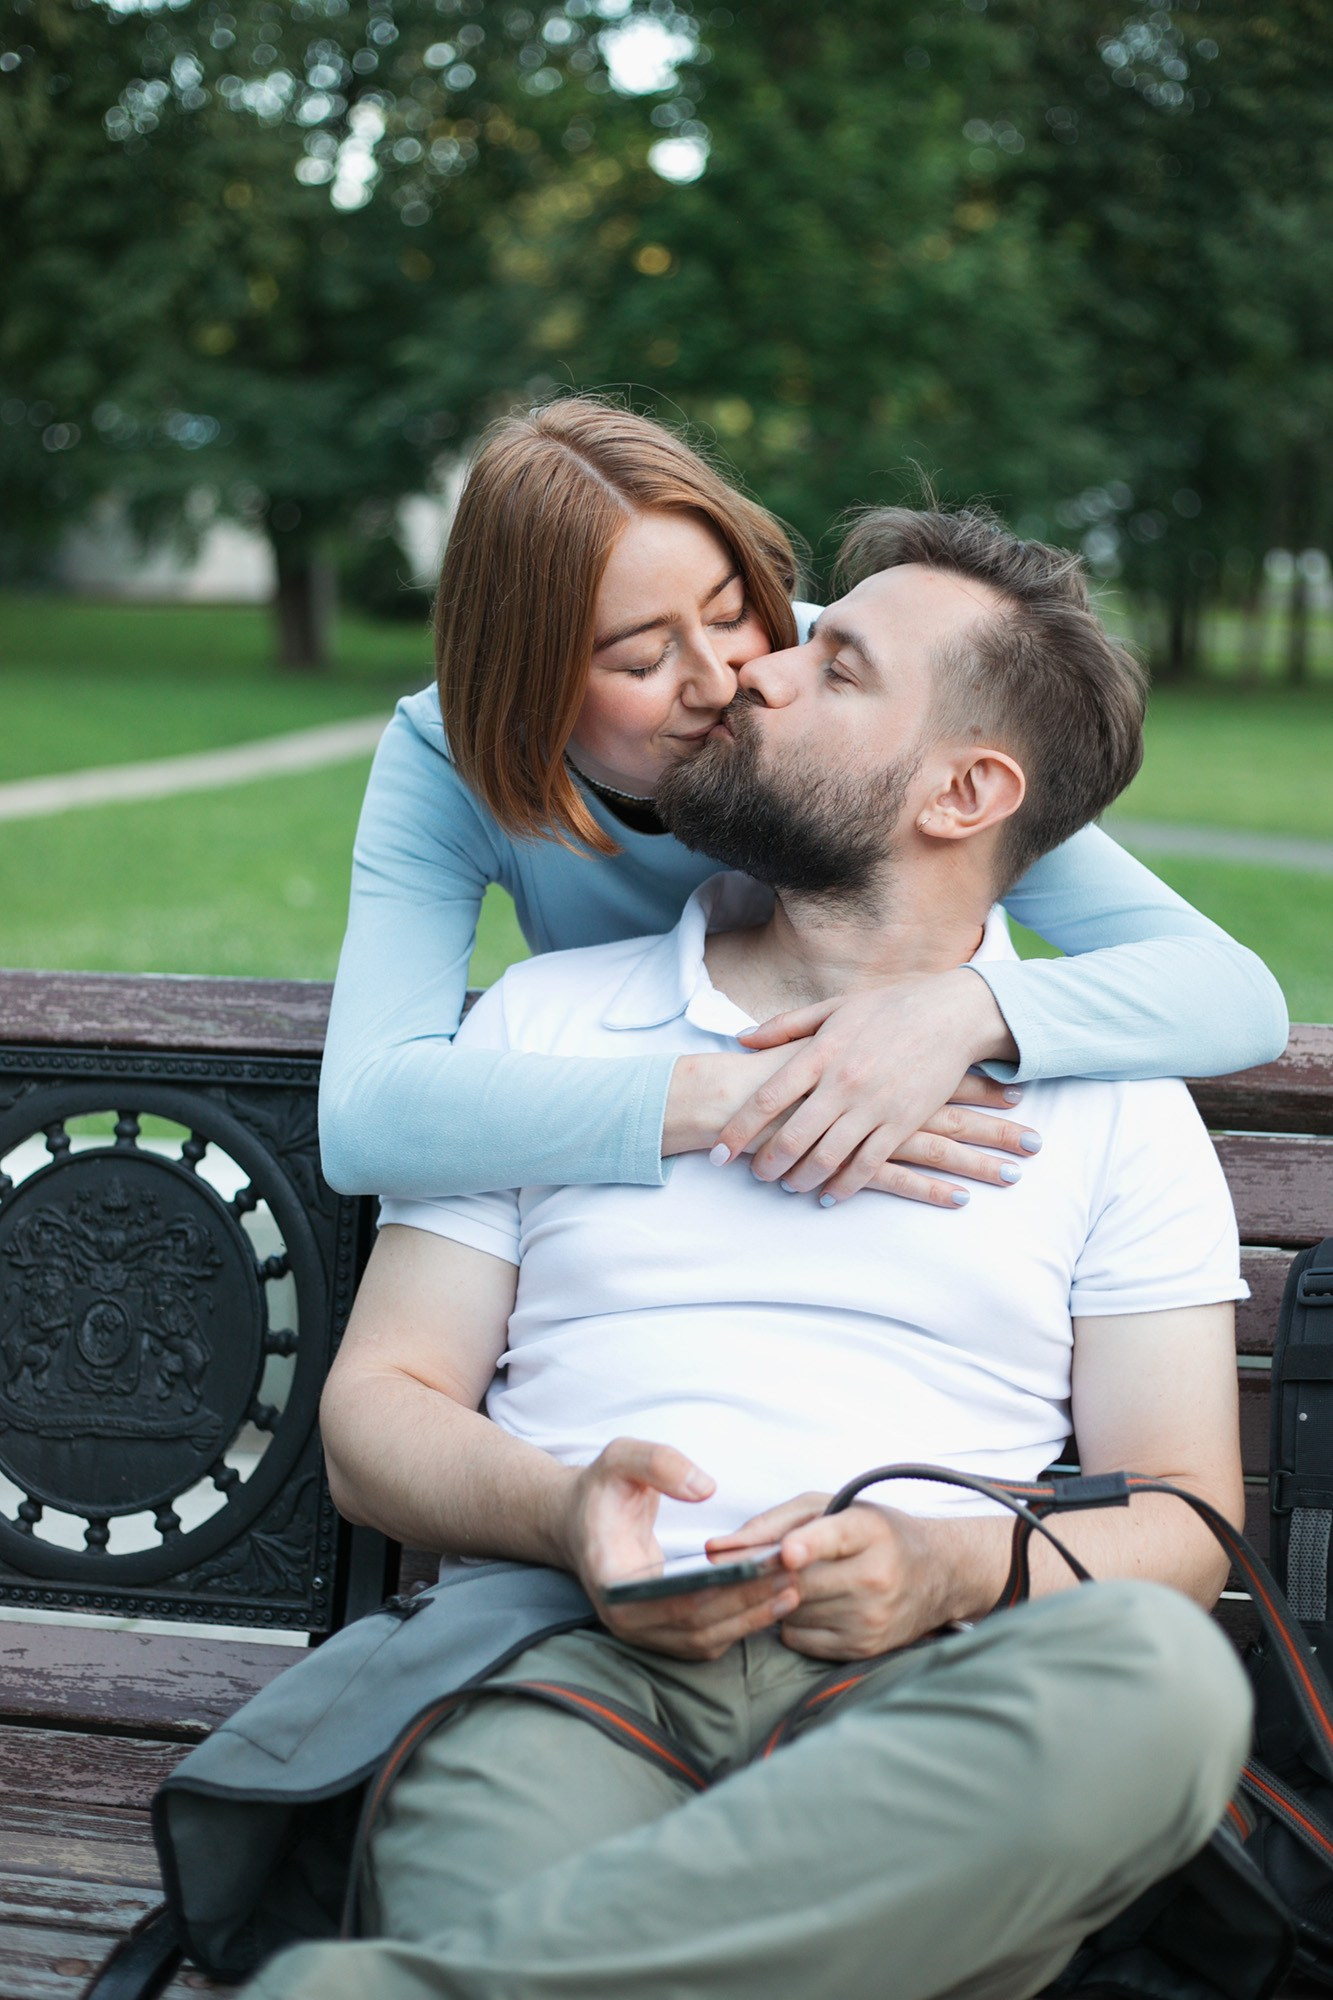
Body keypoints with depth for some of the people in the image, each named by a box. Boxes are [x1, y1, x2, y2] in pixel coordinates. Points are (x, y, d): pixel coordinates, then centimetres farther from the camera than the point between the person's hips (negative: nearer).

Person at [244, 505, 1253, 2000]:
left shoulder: (1109, 1098, 15)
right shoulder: (544, 1020, 18)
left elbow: (1182, 1518, 10)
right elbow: (376, 1411, 14)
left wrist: (956, 1566, -12)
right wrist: (565, 1512, -9)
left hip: (917, 1687, 3)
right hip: (561, 1661, -2)